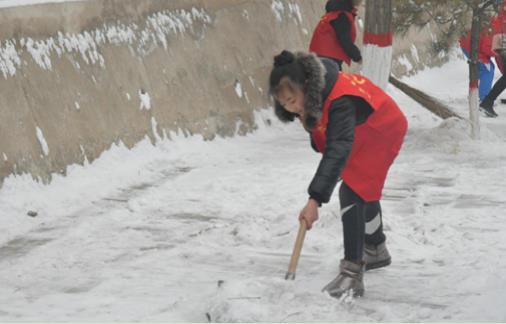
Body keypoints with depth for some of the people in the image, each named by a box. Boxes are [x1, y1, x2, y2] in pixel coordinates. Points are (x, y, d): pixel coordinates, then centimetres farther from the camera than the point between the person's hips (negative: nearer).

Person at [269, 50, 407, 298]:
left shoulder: (340, 102, -43)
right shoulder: (306, 93, -19)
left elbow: (338, 151, -50)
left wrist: (315, 200, -56)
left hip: (382, 131, -9)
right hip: (356, 133, 9)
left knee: (352, 193, -23)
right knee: (365, 191, 26)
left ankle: (352, 273, -25)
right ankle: (376, 251, 49)